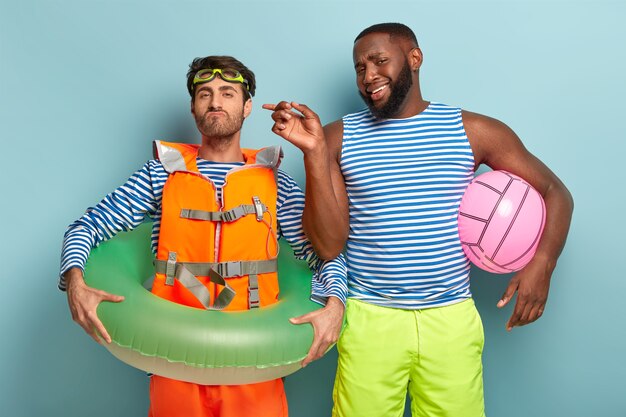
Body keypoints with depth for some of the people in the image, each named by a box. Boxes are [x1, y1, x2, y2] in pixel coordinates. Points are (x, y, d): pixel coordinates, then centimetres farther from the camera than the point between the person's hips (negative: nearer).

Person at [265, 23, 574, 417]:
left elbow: (555, 193, 8)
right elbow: (328, 246, -9)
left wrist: (541, 264, -10)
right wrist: (314, 151, -17)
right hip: (368, 319, 0)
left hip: (451, 318, 1)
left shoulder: (474, 130, 0)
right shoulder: (339, 137, -2)